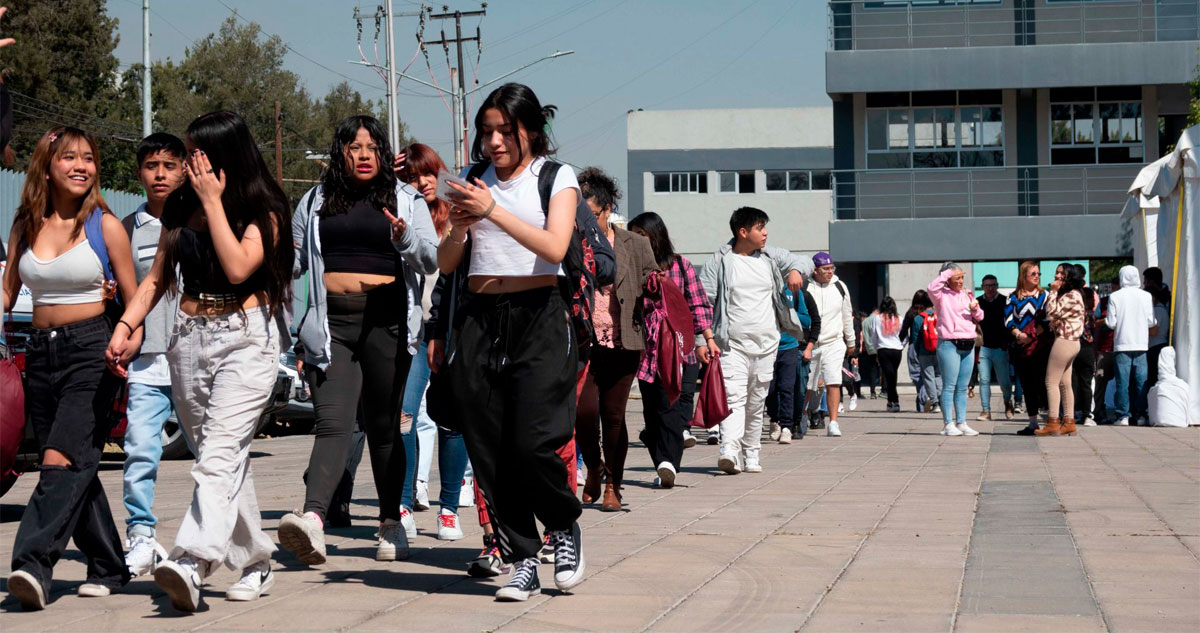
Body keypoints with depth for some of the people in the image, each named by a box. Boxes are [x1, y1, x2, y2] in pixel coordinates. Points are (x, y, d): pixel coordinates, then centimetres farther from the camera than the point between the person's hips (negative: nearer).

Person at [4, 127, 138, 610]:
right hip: (41, 352, 5)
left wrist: (130, 342, -12)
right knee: (79, 468, 8)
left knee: (63, 460, -18)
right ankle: (109, 566, 19)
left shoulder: (105, 225, -1)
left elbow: (133, 298, 3)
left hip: (91, 350, -5)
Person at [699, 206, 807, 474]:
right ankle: (730, 450, -32)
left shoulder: (770, 257, 11)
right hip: (732, 344, -5)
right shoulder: (719, 262, -1)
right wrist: (702, 340, -10)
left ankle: (751, 454, 20)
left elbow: (797, 260, 27)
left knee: (757, 402, 10)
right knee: (734, 397, -19)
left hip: (766, 344, 5)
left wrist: (796, 270, 1)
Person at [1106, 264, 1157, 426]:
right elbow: (1151, 322, 2)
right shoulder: (1146, 296, 0)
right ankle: (1140, 415, 6)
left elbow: (1111, 323, -4)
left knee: (1122, 382, 1)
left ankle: (1123, 416, -2)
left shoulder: (1115, 296, -4)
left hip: (1122, 345, -1)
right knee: (1141, 381, 6)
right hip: (1141, 344, 1)